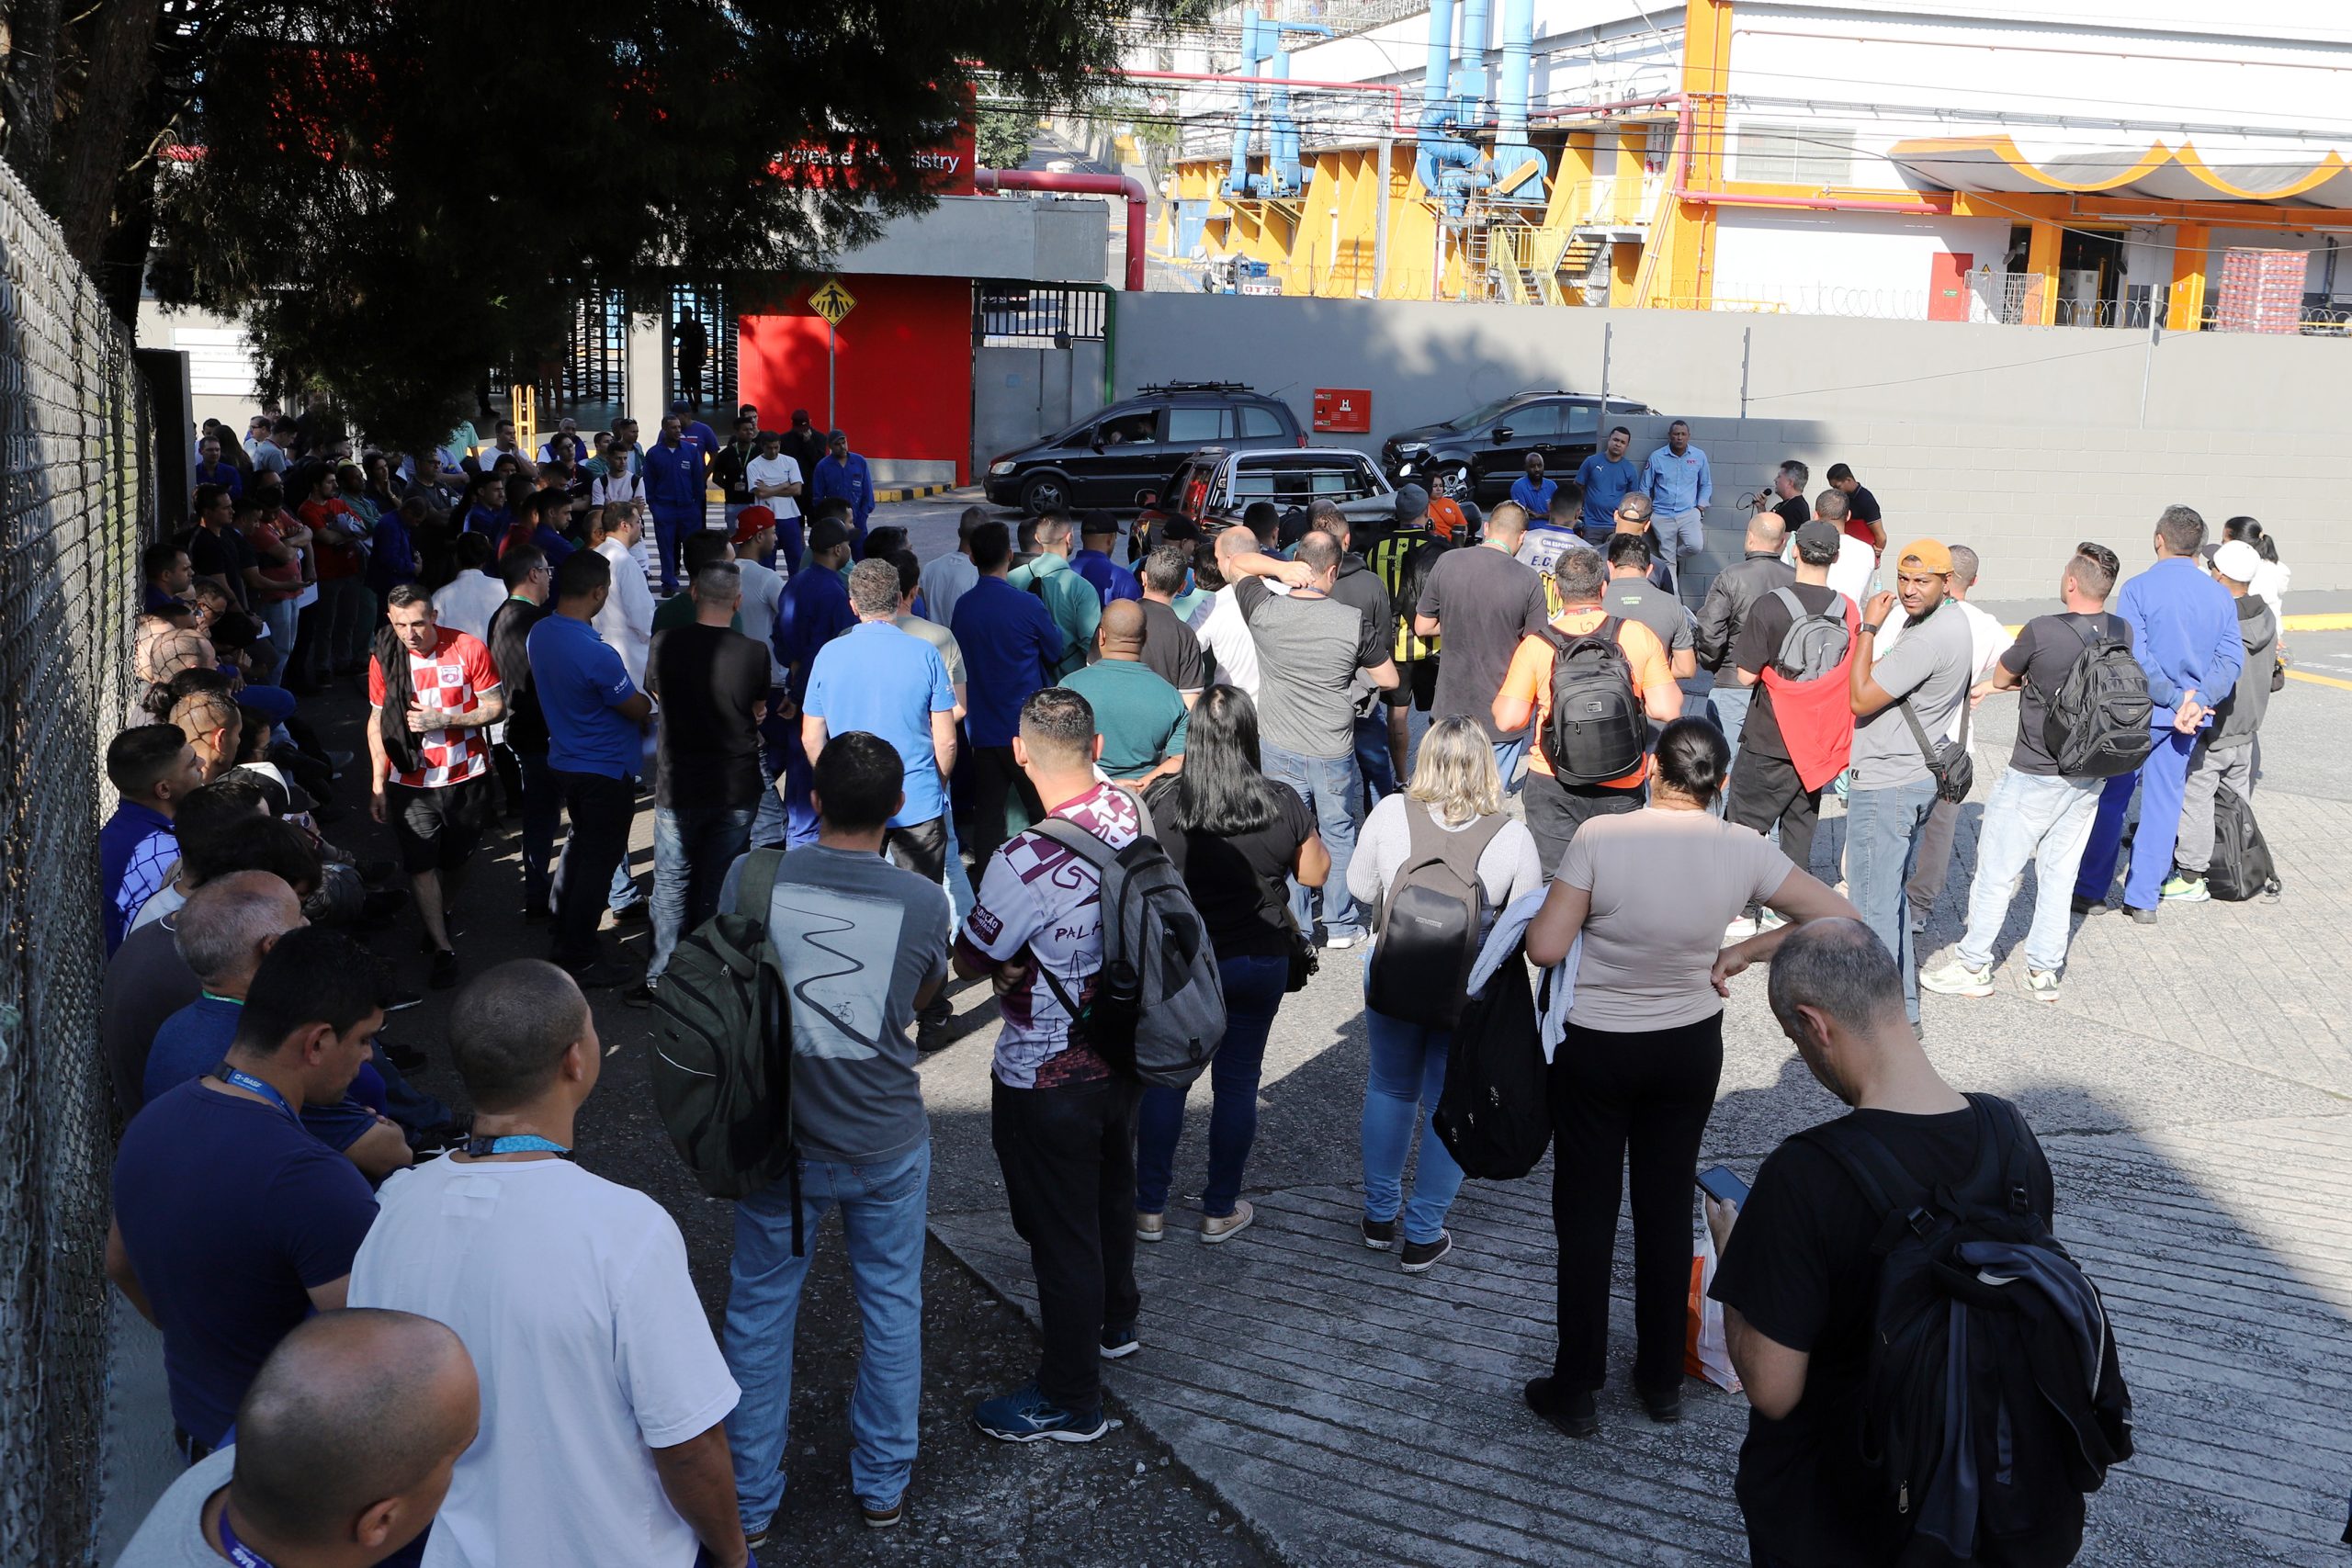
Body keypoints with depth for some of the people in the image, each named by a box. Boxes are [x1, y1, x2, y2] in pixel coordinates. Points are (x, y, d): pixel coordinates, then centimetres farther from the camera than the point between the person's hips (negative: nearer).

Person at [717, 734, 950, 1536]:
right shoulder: (924, 902, -13)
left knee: (760, 1312, 16)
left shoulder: (752, 879, -14)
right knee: (892, 1306, 19)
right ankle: (883, 1484, 33)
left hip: (779, 1137, 0)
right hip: (887, 1142, 0)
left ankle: (748, 1498, 29)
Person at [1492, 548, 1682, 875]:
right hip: (1620, 786, 1)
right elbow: (1666, 710, -7)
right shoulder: (1639, 636, -4)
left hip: (1553, 784, -1)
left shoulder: (1536, 644, -7)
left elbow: (1508, 720, -9)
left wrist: (1502, 695, 12)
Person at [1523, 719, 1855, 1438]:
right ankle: (1662, 1380, 30)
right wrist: (1741, 952, 0)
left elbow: (1545, 948, -20)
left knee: (1586, 1215, 9)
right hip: (1689, 1048, 3)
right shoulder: (1742, 850, -12)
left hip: (1595, 1049, -3)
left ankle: (1575, 1392, 18)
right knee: (1667, 1209, 17)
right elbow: (1841, 920, -7)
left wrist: (1538, 911, 2)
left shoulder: (1601, 838, -21)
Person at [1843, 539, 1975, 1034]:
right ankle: (1904, 1007, 26)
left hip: (1885, 786, -11)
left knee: (1873, 904, -4)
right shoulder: (1954, 621, 8)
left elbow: (1860, 699, -20)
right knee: (1893, 896, 19)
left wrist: (1869, 628, -17)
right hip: (1919, 776, 11)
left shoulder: (1927, 641, -25)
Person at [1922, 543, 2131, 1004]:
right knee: (2059, 871, 15)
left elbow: (2003, 676, -6)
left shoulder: (2042, 632, -23)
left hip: (2034, 776, -6)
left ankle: (1973, 966, 17)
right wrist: (1993, 685, 10)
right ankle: (2043, 971, 21)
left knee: (1997, 870, 7)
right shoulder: (2122, 634, -5)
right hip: (2090, 776, 6)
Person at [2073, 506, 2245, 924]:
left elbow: (2134, 657, -19)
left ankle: (2090, 890, 13)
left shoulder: (2138, 588, -12)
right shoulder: (2220, 595, 3)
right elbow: (2231, 658, -4)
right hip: (2190, 718, 4)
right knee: (2163, 803, 11)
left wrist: (2175, 698, -14)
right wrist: (2198, 699, -13)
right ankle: (2143, 898, 14)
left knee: (2110, 798, 8)